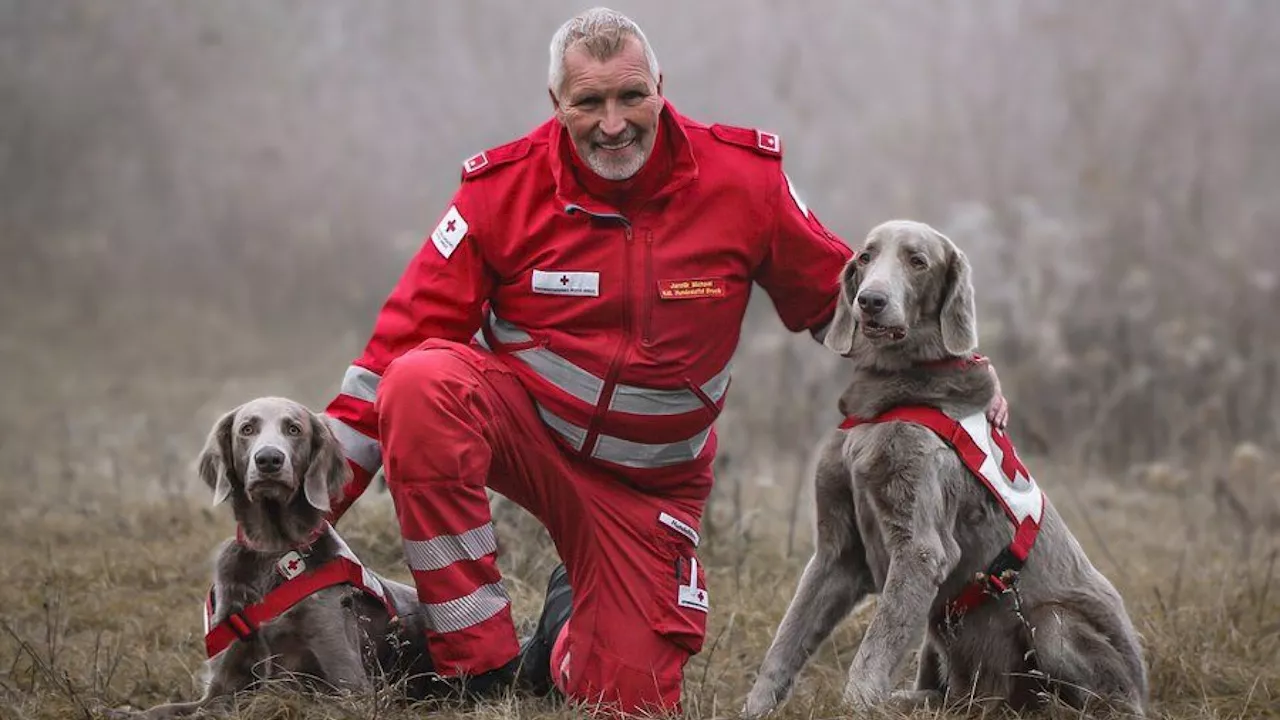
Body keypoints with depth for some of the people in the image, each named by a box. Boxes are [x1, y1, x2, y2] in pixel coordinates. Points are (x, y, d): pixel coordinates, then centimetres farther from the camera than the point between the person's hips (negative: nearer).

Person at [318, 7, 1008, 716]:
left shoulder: (744, 177, -11)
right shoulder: (502, 185, -13)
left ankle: (570, 613, 34)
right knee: (422, 383, -35)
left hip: (646, 481, 1)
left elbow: (837, 296, 3)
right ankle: (482, 663, -24)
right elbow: (407, 332, -11)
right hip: (518, 417, -1)